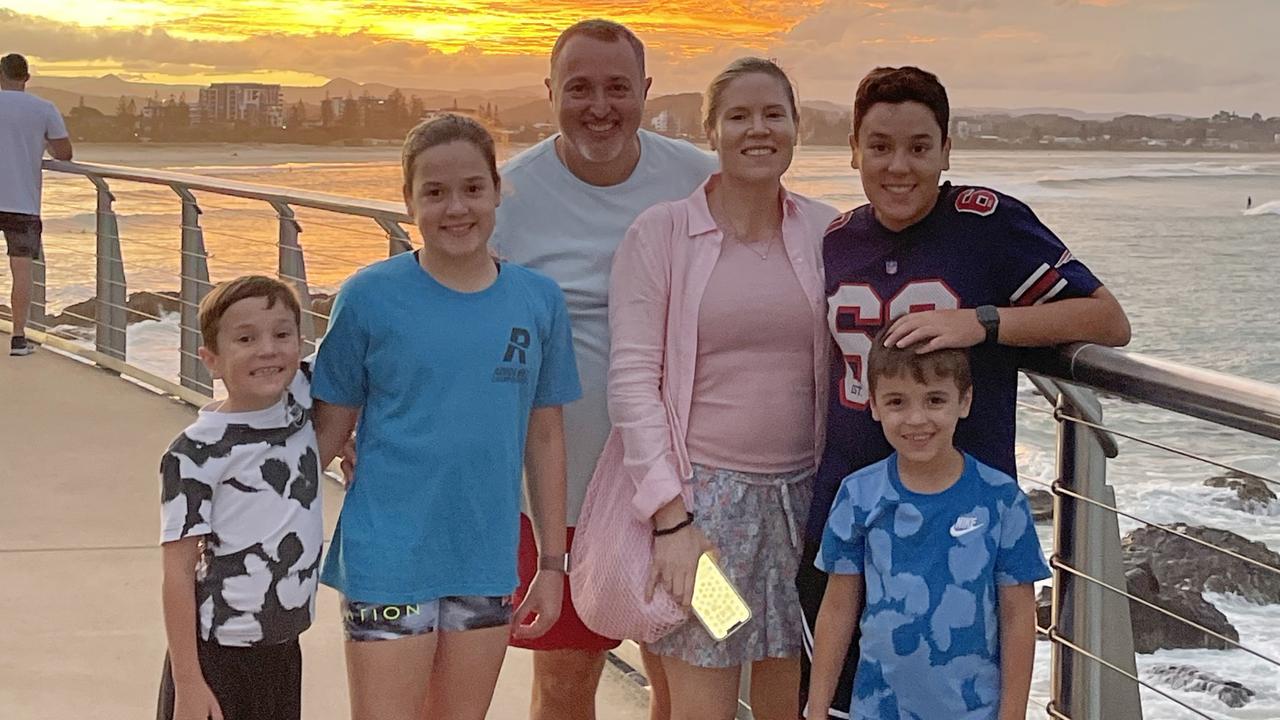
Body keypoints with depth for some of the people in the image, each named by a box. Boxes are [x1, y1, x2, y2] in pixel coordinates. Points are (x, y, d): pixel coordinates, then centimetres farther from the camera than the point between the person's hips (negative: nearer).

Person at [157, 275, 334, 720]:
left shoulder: (301, 397, 0)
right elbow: (179, 570, -14)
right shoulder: (197, 453, -15)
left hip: (284, 651, 6)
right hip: (217, 654, -6)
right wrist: (187, 683, -15)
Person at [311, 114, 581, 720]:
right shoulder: (369, 297, -5)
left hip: (487, 563, 3)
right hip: (388, 562, -3)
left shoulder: (539, 301, 3)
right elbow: (329, 431, 1)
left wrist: (551, 564, 8)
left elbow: (545, 437, 8)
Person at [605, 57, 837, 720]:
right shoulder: (660, 232, -3)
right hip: (703, 490, -3)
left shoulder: (825, 233, 6)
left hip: (803, 491, 3)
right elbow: (632, 380, -7)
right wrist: (670, 515, -13)